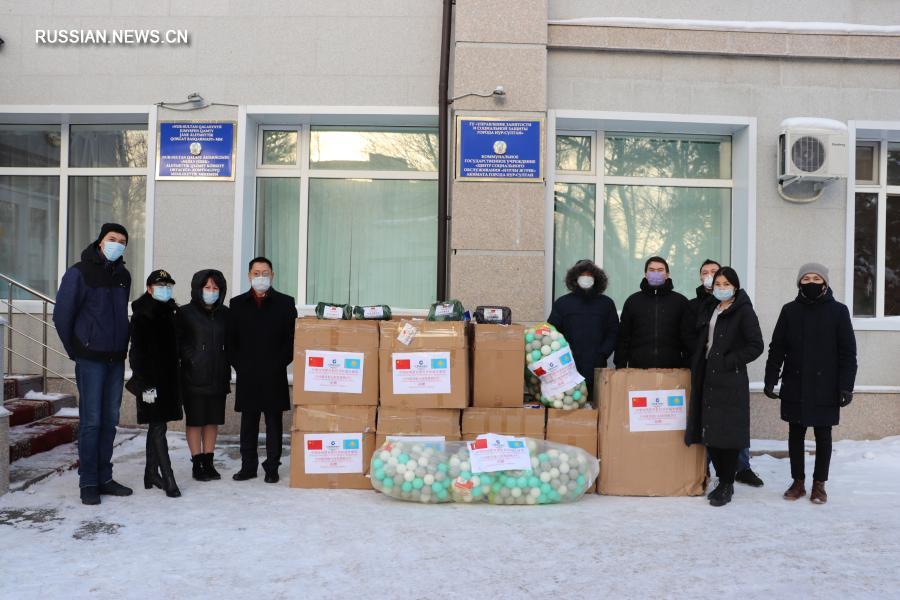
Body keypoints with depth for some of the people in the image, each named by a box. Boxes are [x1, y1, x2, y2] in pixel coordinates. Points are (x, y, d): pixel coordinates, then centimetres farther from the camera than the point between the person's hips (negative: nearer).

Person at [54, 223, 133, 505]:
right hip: (91, 359, -5)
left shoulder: (123, 275, 11)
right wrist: (76, 351, 1)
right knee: (91, 421, -3)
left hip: (116, 359, 6)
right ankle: (88, 482, 5)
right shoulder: (80, 272, -6)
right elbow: (61, 315, -4)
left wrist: (122, 347, 14)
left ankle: (104, 478, 18)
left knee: (110, 420, 9)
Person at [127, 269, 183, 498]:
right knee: (158, 428, -7)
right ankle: (168, 479, -6)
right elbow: (137, 352, -13)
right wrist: (145, 385, -17)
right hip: (151, 380, -7)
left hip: (168, 379, 7)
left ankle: (151, 473, 23)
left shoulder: (171, 312, 12)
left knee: (155, 427, 14)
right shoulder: (141, 316, -9)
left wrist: (175, 380, 14)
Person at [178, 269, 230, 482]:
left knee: (213, 419, 9)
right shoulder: (186, 313, -2)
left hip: (218, 377, 4)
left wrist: (227, 374, 9)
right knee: (195, 420, 2)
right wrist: (192, 360, -8)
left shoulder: (224, 313, 8)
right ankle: (197, 464, 11)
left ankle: (208, 462, 18)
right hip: (194, 377, -4)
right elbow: (179, 343, -2)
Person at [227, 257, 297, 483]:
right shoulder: (238, 304, 10)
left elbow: (292, 338, 0)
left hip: (274, 375, -2)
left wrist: (279, 364, -8)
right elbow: (230, 339, 9)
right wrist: (239, 364, -2)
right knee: (248, 422, 8)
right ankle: (248, 466, 18)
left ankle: (272, 468, 12)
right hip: (246, 376, 2)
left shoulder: (285, 303, 4)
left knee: (273, 422, 4)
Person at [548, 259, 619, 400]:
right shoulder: (562, 303, 10)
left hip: (597, 370, 1)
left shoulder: (606, 303, 13)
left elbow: (613, 333, 9)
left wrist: (602, 354, -4)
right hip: (568, 369, -1)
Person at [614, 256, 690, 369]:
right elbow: (623, 337, 11)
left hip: (671, 369, 0)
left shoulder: (680, 301, 9)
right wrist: (620, 367, 4)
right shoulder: (633, 301, 11)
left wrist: (688, 367, 0)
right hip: (638, 367, 1)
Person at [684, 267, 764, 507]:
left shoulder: (744, 311, -5)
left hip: (730, 379, -7)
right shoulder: (709, 309, 16)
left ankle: (727, 484, 7)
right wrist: (696, 365, 12)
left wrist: (729, 361, -14)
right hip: (708, 377, 7)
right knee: (709, 431, 6)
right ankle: (722, 480, 18)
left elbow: (756, 345, -10)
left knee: (727, 432, -4)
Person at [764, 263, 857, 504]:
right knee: (795, 434, 8)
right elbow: (777, 349, 4)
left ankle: (819, 484, 20)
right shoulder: (789, 310, 4)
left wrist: (846, 386, -9)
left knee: (823, 436, 7)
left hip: (825, 387, -2)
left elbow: (848, 353, -2)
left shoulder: (838, 311, -1)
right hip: (794, 387, 2)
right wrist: (770, 380, -1)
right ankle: (798, 482, 20)